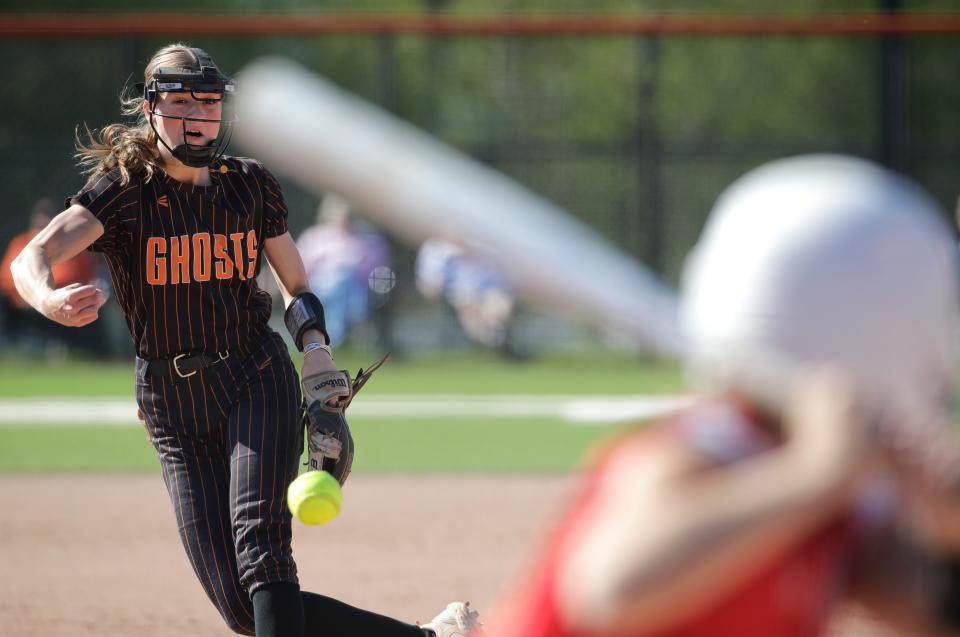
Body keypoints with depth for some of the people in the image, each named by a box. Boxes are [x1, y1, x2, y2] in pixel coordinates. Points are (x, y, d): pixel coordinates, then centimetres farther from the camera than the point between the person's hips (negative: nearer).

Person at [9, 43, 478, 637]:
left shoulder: (251, 184, 4)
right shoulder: (123, 192, -6)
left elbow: (298, 287, 15)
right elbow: (33, 256, -23)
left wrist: (316, 352, -5)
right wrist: (47, 298, -47)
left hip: (258, 379, 0)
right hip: (174, 409, 0)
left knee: (259, 540, -27)